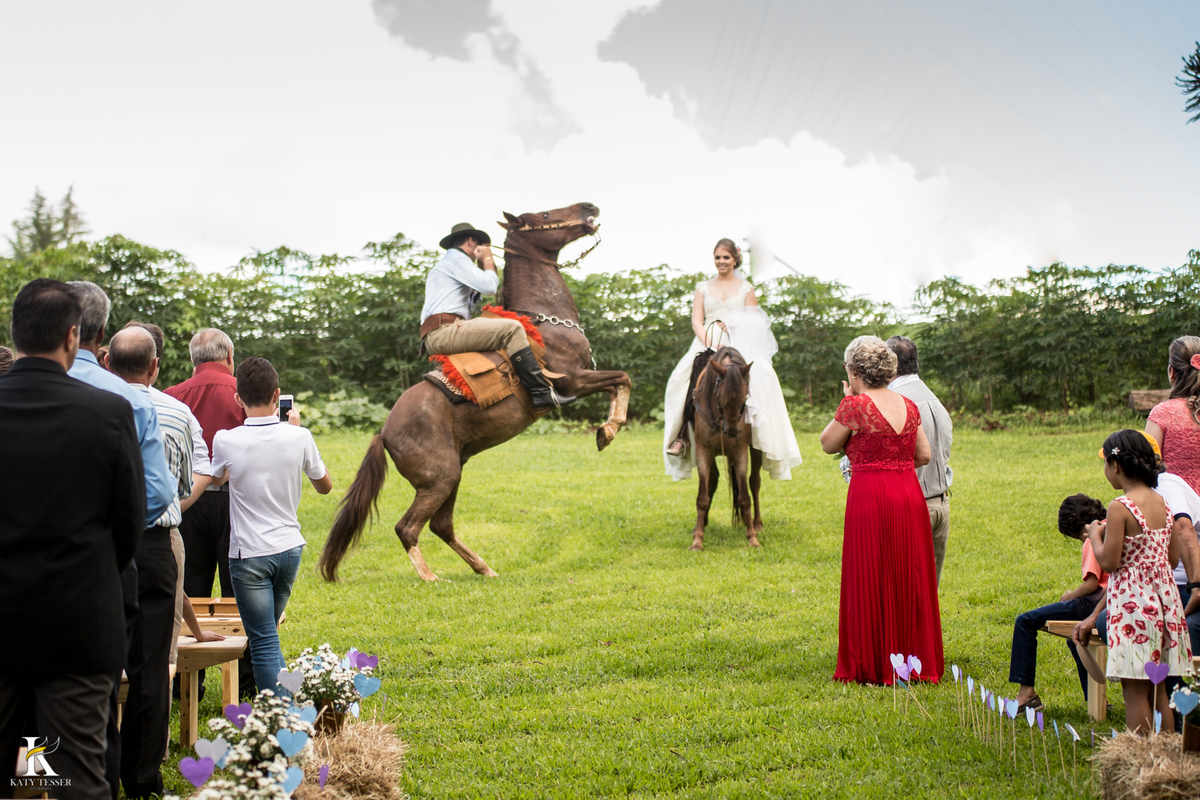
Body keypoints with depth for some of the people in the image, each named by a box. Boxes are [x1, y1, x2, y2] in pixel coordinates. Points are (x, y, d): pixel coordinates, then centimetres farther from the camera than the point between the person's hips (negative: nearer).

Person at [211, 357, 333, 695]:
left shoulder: (226, 441, -13)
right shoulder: (298, 437, -9)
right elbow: (325, 485, 10)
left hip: (249, 554, -3)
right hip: (290, 548, 3)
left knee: (264, 642, -1)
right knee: (268, 634, 23)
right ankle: (290, 698, 25)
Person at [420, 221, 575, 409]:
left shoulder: (442, 265, 31)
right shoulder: (456, 259, -1)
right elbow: (489, 287, -10)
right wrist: (488, 260, 7)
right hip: (443, 332, -11)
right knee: (512, 328, -19)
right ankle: (541, 392, -27)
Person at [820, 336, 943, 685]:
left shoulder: (856, 405, -10)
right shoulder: (908, 406, 8)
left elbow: (828, 444, 2)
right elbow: (924, 455, 11)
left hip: (870, 498, -6)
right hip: (910, 496, 6)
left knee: (870, 582, 4)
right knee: (909, 580, 14)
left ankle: (873, 666, 9)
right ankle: (917, 660, 21)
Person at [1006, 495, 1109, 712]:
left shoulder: (1093, 540, -11)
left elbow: (1091, 584, -19)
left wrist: (1070, 596, -2)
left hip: (1094, 603, -10)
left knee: (1025, 622, -9)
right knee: (1075, 638, 39)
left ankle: (1026, 692, -10)